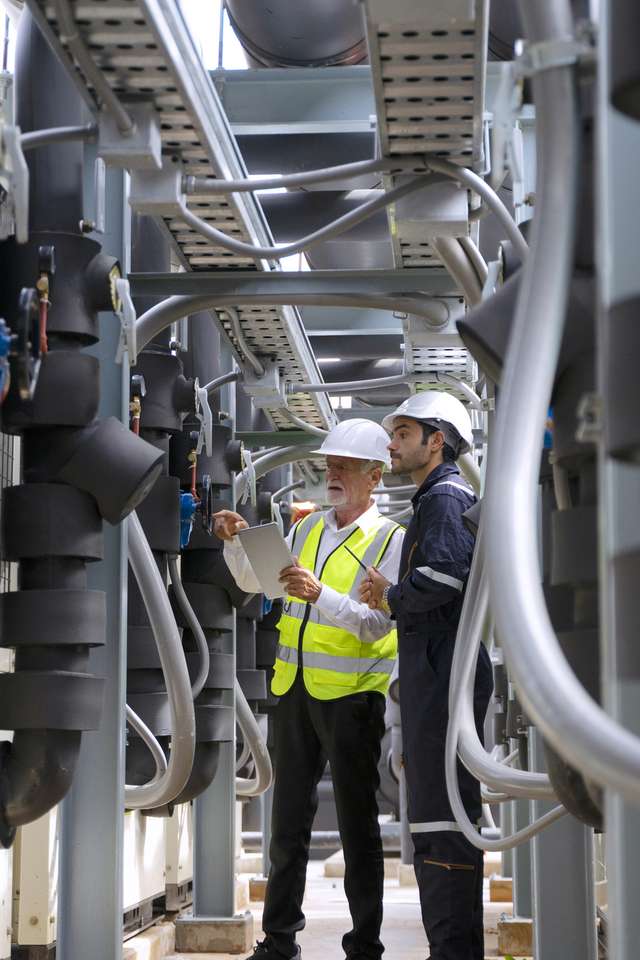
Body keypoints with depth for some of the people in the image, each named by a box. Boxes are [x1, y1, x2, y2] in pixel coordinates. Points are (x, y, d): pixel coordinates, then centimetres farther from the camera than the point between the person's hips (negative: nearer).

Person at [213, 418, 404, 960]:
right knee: (289, 817, 11)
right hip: (295, 688, 6)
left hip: (351, 693, -6)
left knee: (357, 821, 2)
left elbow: (377, 624, -17)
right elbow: (254, 581, 20)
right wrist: (236, 542, 2)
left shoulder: (390, 540, -7)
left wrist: (321, 595, -30)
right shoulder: (309, 529, 12)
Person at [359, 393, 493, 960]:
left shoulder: (446, 496, -9)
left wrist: (392, 597, -9)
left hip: (444, 674, -11)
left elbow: (444, 574, -25)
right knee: (435, 816, 14)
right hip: (435, 676, 11)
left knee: (442, 816, -11)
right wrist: (392, 600, 11)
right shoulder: (437, 499, 24)